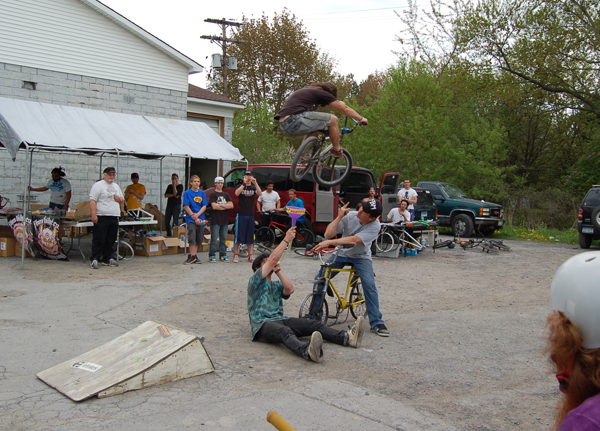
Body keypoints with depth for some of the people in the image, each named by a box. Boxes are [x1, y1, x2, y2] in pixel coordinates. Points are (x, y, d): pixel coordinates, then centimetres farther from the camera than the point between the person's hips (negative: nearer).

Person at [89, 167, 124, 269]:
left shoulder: (116, 186, 20)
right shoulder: (98, 185, -3)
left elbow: (122, 200, 28)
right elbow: (92, 200, -11)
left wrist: (120, 199, 2)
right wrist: (93, 214, -20)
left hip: (114, 218, 7)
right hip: (102, 217, -7)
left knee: (111, 240, 10)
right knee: (99, 240, -6)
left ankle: (107, 259, 19)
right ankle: (95, 259, 0)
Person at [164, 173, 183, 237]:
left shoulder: (180, 186, 2)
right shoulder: (169, 186, 16)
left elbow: (176, 194, -13)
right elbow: (166, 195, 3)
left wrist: (174, 186, -8)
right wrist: (173, 195, -10)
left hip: (177, 205, -6)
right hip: (169, 204, 6)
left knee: (175, 222, -10)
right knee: (166, 222, 4)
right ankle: (169, 236, 16)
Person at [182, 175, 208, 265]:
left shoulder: (202, 193, 8)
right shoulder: (187, 193, -2)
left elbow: (204, 206, 3)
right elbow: (186, 207, -7)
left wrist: (197, 214, -14)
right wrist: (194, 218, -12)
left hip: (201, 219, 4)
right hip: (191, 219, -4)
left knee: (199, 239, 9)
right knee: (192, 238, -13)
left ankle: (195, 255, 19)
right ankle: (192, 256, -9)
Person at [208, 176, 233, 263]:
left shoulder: (226, 194, 16)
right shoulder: (213, 194, 0)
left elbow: (231, 205, 5)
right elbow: (214, 206, -13)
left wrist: (220, 205, -9)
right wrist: (226, 206, -4)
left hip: (224, 220, 5)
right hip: (215, 220, -5)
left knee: (223, 239, 9)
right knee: (214, 239, -5)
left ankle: (223, 254, 16)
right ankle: (212, 255, 1)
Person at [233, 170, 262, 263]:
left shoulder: (253, 187, 9)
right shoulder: (240, 186, 5)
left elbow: (260, 194, -11)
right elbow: (237, 193, -18)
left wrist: (255, 183, -24)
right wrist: (244, 183, -27)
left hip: (250, 215, 3)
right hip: (241, 214, -2)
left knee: (250, 236, 6)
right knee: (238, 235, -3)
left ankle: (250, 256, 11)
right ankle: (235, 255, 2)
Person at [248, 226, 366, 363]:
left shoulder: (276, 285, 29)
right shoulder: (255, 281, 7)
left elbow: (290, 289, 4)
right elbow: (273, 259, -7)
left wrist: (278, 271, 8)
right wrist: (286, 240, -5)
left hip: (280, 320, 7)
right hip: (263, 324, -7)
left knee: (314, 324, -16)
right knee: (285, 331, -40)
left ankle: (348, 337, -34)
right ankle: (308, 351, -71)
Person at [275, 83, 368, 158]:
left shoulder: (308, 90, 29)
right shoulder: (321, 93, 5)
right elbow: (344, 109, 10)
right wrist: (361, 119, 21)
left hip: (283, 125, 9)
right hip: (295, 120, -9)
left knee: (316, 128, 30)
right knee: (333, 119, 2)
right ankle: (337, 150, 18)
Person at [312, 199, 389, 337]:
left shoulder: (375, 225, -25)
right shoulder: (349, 216, -19)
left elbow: (353, 240, -37)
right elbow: (328, 234, -23)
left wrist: (329, 242, -44)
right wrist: (339, 217, -32)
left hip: (361, 257, -2)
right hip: (342, 254, 2)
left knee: (369, 285, -22)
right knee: (319, 278, -10)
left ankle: (377, 323, -6)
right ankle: (313, 316, 6)